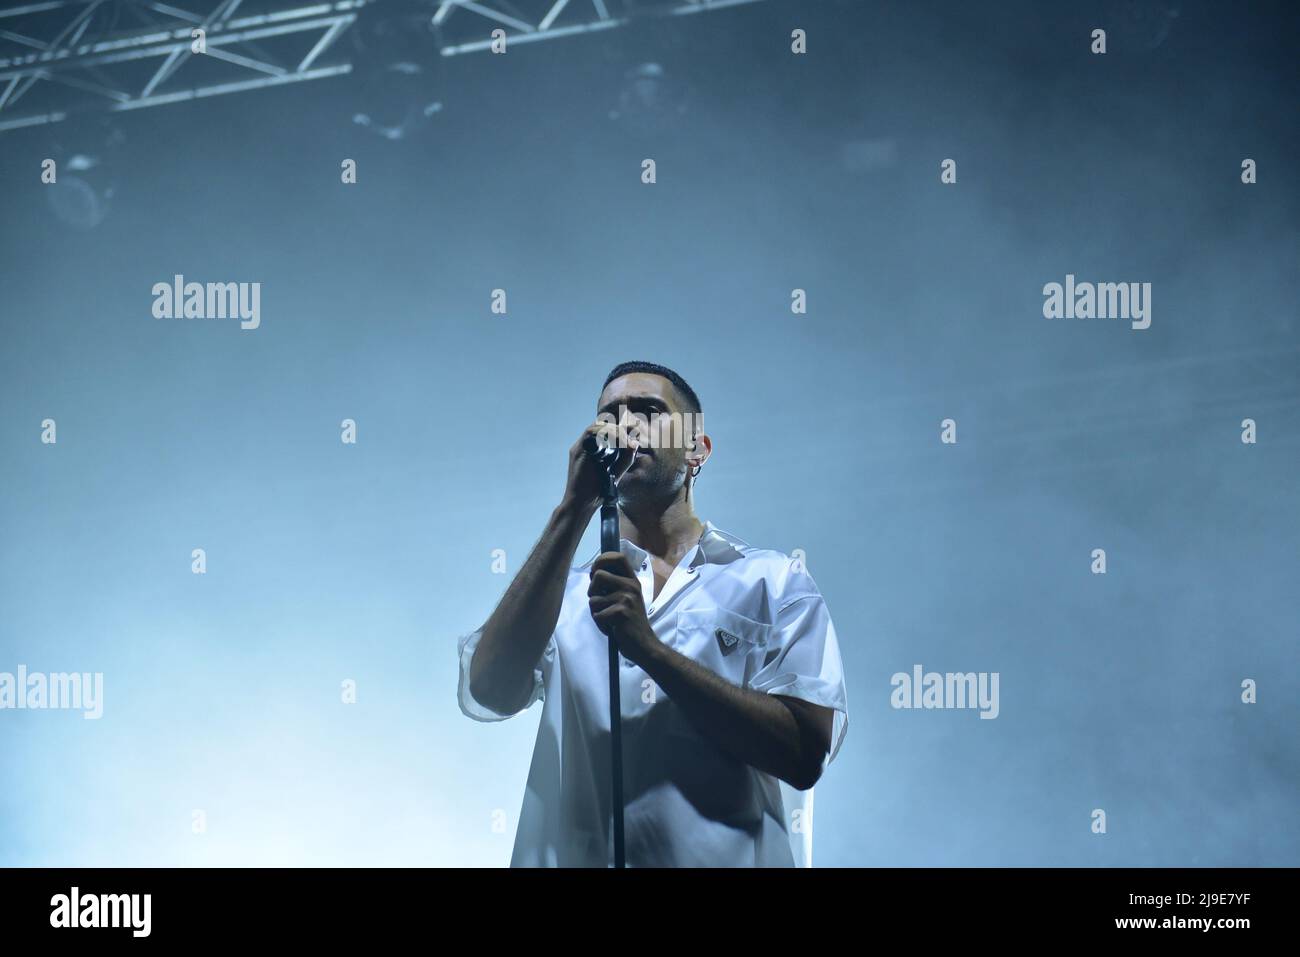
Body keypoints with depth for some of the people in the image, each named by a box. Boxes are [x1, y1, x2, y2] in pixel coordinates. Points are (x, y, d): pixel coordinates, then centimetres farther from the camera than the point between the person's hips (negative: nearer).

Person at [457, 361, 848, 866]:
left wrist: (649, 648, -13)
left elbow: (805, 752, -6)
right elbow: (488, 694, -8)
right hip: (577, 854, 2)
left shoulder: (773, 579, 5)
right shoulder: (562, 589, 10)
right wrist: (574, 509, -9)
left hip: (726, 855, -2)